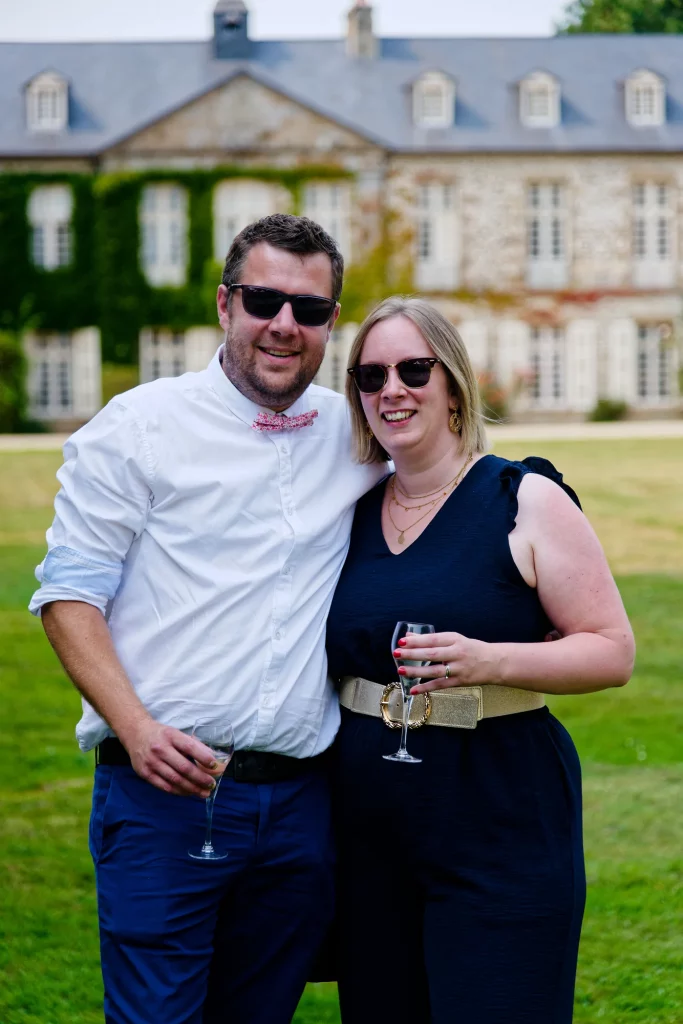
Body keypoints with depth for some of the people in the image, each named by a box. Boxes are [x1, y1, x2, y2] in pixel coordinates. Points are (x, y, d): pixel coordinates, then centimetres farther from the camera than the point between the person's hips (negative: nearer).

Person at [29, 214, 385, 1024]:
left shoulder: (355, 436, 11)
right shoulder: (139, 428, -1)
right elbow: (69, 592, -4)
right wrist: (137, 727, -18)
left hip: (301, 803, 4)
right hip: (165, 787, -4)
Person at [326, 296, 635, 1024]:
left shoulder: (525, 500, -5)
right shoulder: (354, 514, 10)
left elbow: (613, 650, -8)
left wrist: (488, 662, -22)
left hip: (503, 826, -5)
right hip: (373, 832, 5)